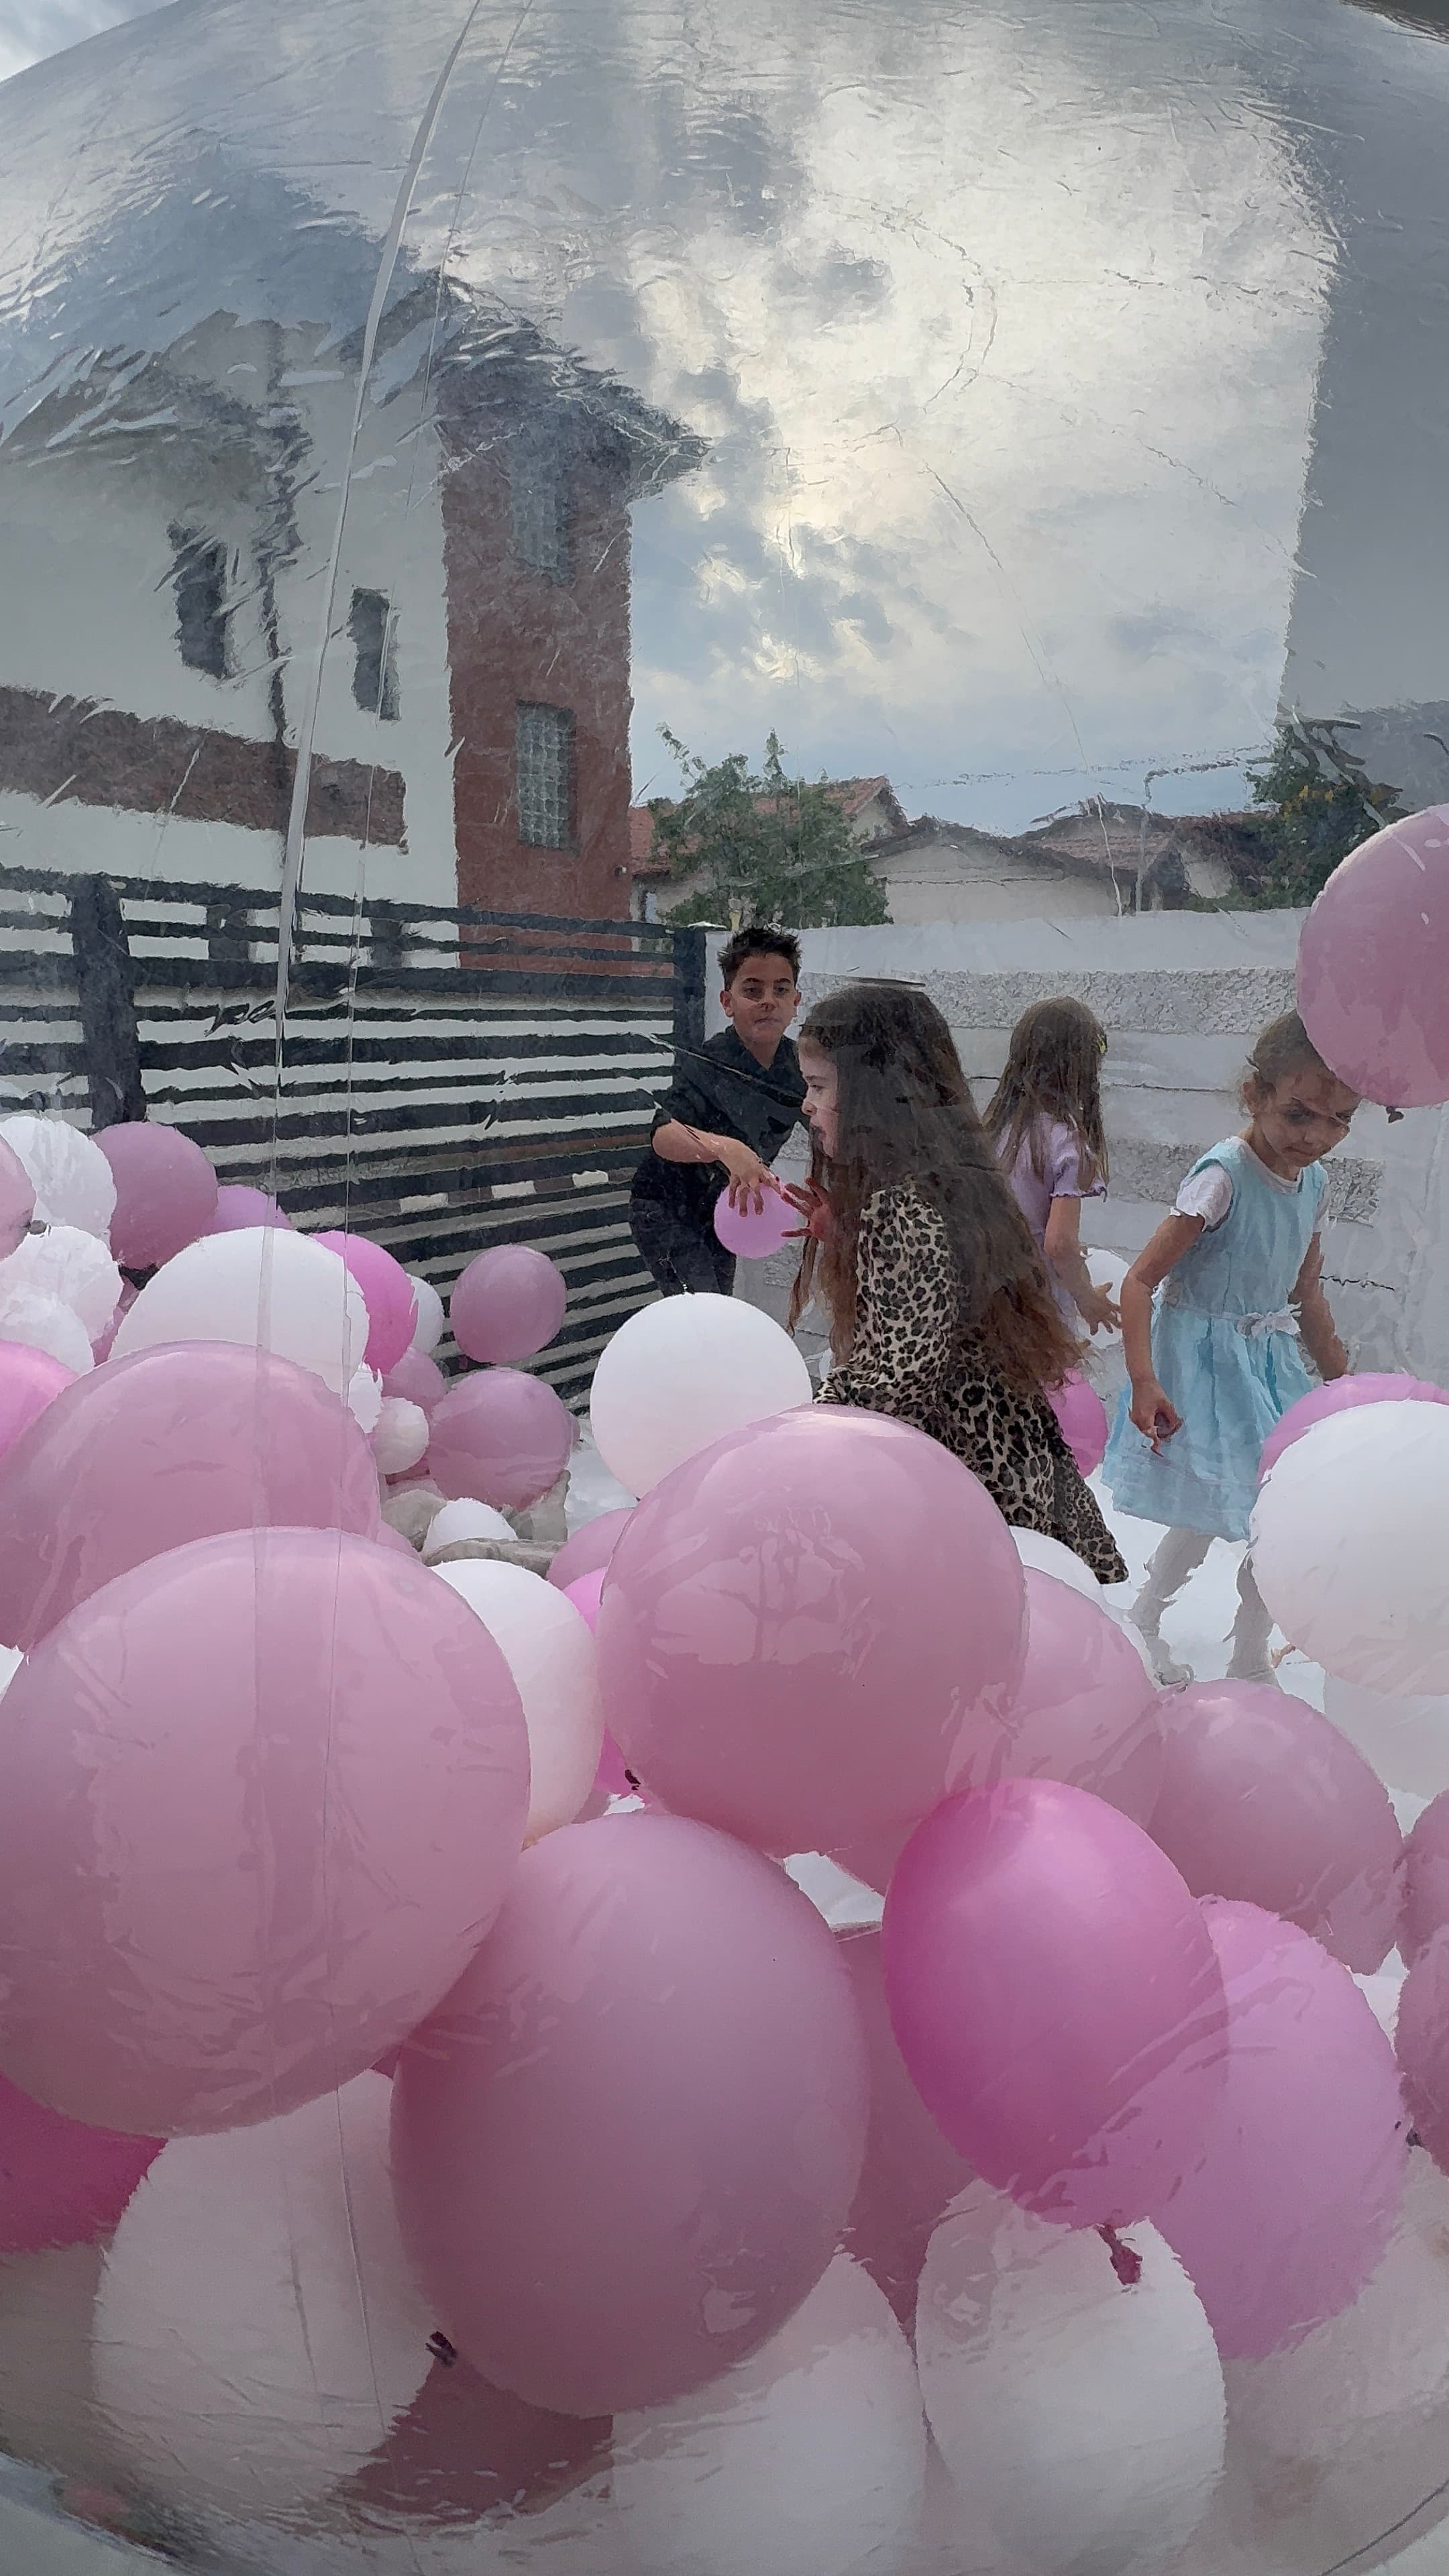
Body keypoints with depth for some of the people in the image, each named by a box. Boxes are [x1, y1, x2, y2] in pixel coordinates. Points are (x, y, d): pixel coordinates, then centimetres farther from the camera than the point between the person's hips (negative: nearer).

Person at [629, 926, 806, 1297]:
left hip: (721, 1208, 7)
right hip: (666, 1209, -7)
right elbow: (663, 1135, -46)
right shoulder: (706, 1067, -28)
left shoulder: (796, 1066, -10)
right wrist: (726, 1149, -63)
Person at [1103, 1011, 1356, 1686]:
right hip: (1203, 1358, -7)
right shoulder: (1224, 1175, -21)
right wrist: (1144, 1383, -31)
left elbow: (1306, 1297, 15)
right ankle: (1142, 1623, 26)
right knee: (1208, 1518, 0)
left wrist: (1342, 1384, 19)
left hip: (1269, 1360, 7)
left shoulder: (1313, 1181, 3)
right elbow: (1140, 1280, -24)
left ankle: (1251, 1658, 26)